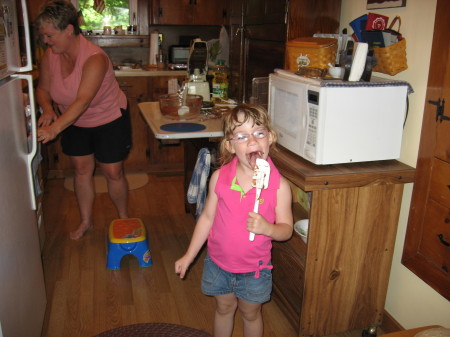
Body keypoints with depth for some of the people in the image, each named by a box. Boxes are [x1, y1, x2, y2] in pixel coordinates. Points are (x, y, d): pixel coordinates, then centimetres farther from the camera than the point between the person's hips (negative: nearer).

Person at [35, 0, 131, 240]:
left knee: (113, 172, 2)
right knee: (82, 169, 12)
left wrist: (55, 128, -52)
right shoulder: (50, 56, -12)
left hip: (109, 121, -6)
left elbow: (82, 101, -42)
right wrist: (48, 110, -23)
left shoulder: (95, 58, -33)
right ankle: (86, 221, 28)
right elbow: (43, 89, 0)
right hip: (75, 123, 6)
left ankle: (124, 219, 24)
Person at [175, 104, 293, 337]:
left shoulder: (279, 185, -20)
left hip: (254, 267, -2)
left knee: (250, 313, 22)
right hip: (219, 262, 2)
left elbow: (286, 229, -10)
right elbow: (207, 218, -3)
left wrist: (267, 228, -33)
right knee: (224, 308, 25)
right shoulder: (219, 177, -14)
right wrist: (188, 256, 2)